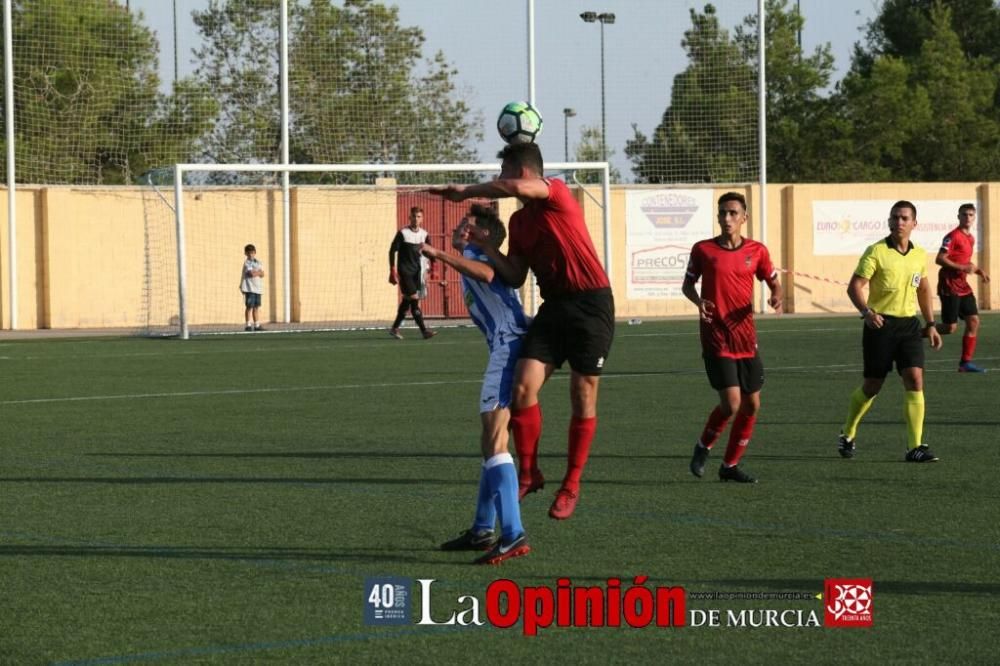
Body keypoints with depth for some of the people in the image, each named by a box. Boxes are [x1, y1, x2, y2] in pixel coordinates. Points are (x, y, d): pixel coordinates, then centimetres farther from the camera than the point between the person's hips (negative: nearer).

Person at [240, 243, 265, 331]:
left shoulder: (258, 262, 15)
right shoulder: (247, 262, -5)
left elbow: (262, 274, 5)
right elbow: (251, 273, -17)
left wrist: (256, 272, -12)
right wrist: (259, 272, -2)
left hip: (258, 288, 6)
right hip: (249, 288, -6)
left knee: (256, 307, 8)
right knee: (250, 307, -6)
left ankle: (257, 325, 11)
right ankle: (248, 325, -4)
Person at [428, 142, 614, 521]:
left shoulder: (557, 194, -9)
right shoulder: (519, 221, 13)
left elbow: (516, 188, -30)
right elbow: (515, 276, 14)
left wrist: (466, 191, -17)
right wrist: (484, 246, 0)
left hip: (591, 304, -7)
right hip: (553, 306, 7)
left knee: (583, 399, 0)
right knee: (523, 387, -9)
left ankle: (571, 486, 10)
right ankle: (528, 473, 5)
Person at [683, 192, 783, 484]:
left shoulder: (756, 251, 3)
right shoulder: (703, 249, -2)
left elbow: (774, 282, 13)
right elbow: (688, 284, 9)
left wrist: (776, 297, -10)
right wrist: (699, 301, -13)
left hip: (746, 337, 4)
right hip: (716, 337, -4)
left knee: (752, 405, 5)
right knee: (731, 402, -15)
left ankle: (730, 465, 21)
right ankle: (703, 447, 12)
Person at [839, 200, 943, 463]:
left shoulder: (920, 255, 8)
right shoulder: (876, 252, -9)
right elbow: (854, 286, -13)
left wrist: (930, 324, 19)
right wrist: (867, 311, -30)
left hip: (909, 323, 4)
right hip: (880, 324, -4)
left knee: (915, 380, -10)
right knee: (872, 386, 4)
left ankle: (915, 447, -9)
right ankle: (847, 435, 28)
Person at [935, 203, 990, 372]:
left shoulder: (970, 238, 14)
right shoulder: (953, 236, -13)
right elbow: (939, 259, -20)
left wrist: (977, 270, 11)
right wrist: (963, 268, -25)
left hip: (962, 286, 9)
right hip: (949, 286, -9)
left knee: (974, 321, 1)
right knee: (950, 327, -9)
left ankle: (965, 362, 5)